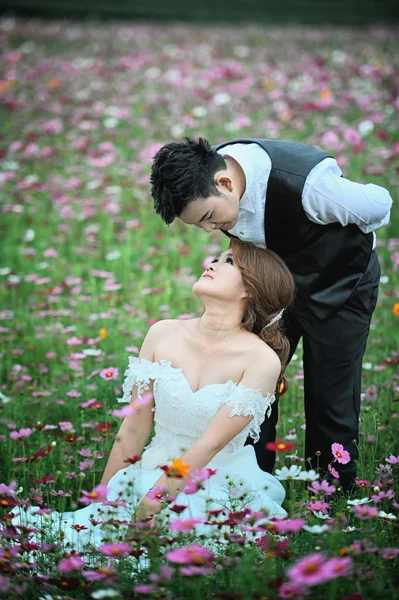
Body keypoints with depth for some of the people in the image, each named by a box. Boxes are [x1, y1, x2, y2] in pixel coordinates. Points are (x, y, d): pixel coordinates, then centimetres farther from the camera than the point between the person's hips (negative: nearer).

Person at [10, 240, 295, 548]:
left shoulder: (262, 360, -11)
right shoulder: (164, 334, 0)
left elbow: (210, 444, -16)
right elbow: (134, 429, 4)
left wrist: (151, 504, -21)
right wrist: (102, 501, 6)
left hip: (218, 491, -3)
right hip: (154, 473, 3)